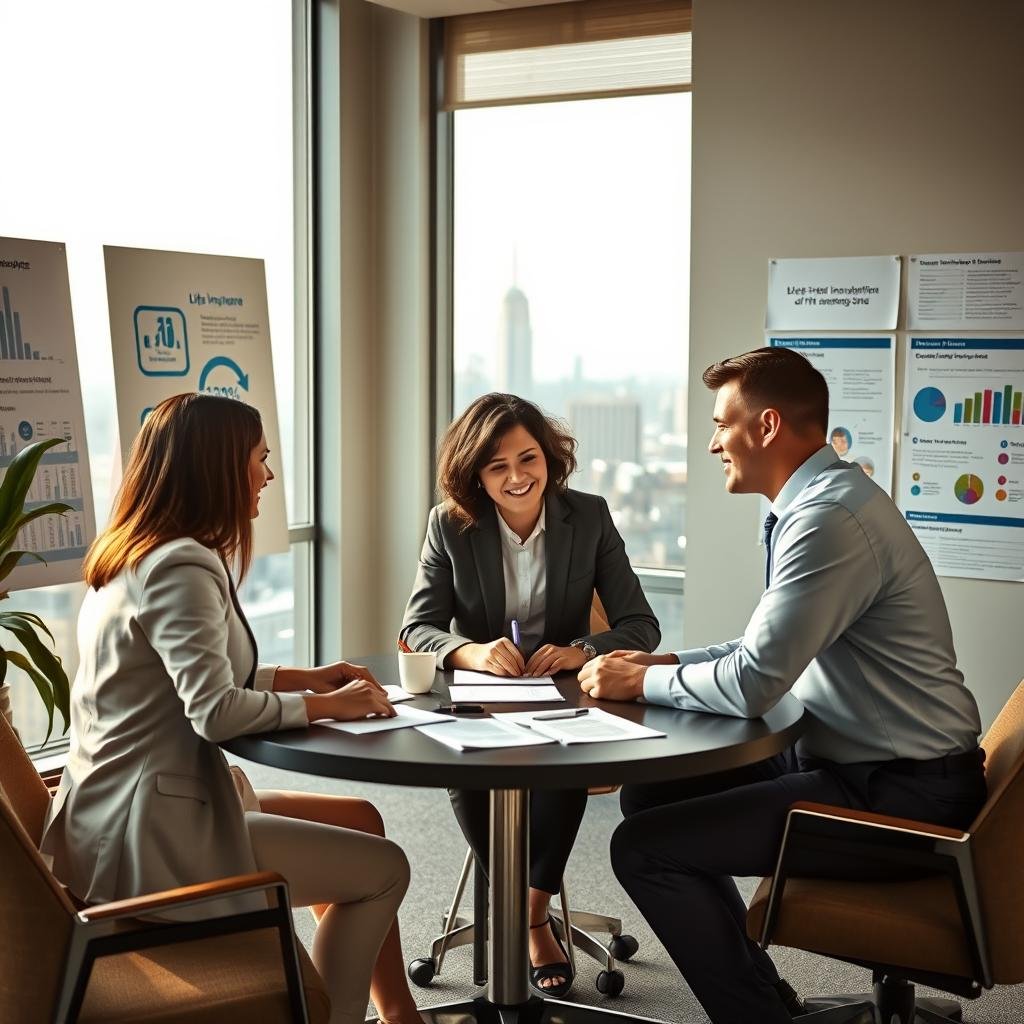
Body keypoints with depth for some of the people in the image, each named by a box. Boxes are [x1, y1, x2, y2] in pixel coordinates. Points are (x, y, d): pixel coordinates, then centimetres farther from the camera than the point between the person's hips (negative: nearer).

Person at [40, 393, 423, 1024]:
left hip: (141, 806, 10)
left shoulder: (137, 553, 11)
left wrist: (306, 678, 10)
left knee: (360, 821, 16)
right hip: (154, 831, -10)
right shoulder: (181, 565, -20)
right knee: (383, 869, 0)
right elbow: (216, 711, -27)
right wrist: (326, 705, -12)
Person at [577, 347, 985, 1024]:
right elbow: (773, 647, 19)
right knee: (652, 795, 14)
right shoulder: (823, 499, 10)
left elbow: (752, 684, -25)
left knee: (643, 846, -13)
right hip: (863, 763, 10)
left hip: (898, 793, -10)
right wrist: (663, 662, 8)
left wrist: (643, 682, -9)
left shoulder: (831, 518, -23)